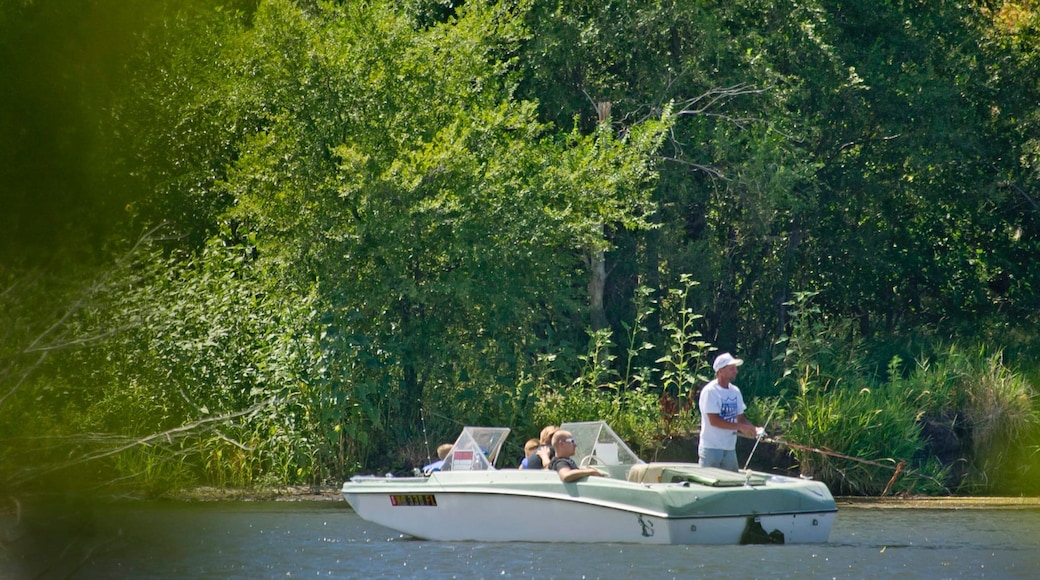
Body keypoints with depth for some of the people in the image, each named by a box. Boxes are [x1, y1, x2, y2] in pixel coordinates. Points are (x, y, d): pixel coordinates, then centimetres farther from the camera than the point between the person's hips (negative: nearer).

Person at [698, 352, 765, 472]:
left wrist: (753, 429, -6)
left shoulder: (735, 391, 11)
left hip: (730, 448, 7)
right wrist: (741, 427, -21)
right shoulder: (710, 391, -11)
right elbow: (714, 420, -18)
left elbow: (740, 417, 15)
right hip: (711, 448, -7)